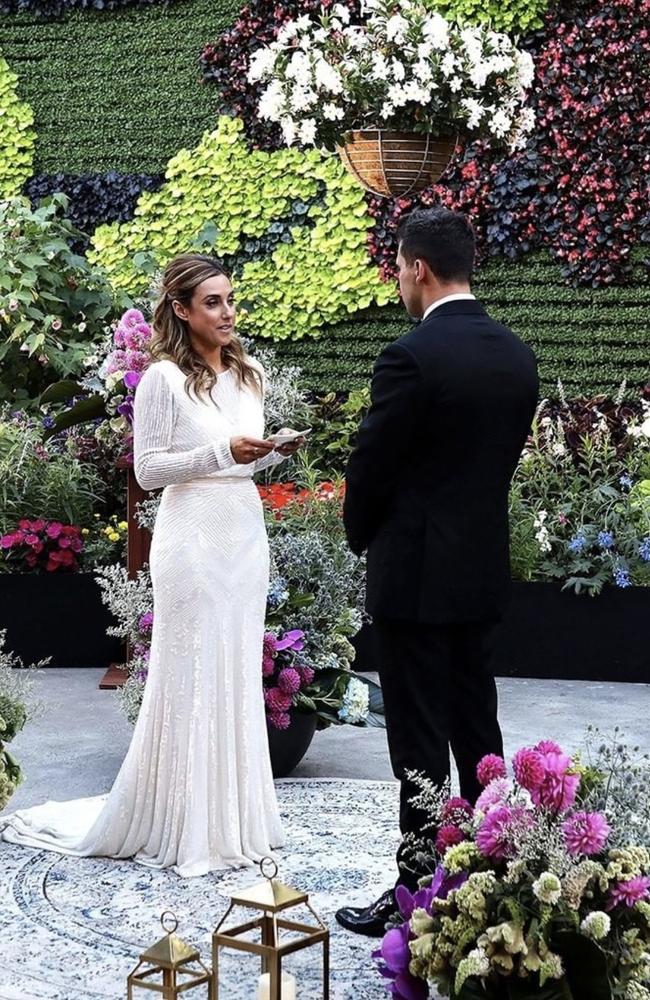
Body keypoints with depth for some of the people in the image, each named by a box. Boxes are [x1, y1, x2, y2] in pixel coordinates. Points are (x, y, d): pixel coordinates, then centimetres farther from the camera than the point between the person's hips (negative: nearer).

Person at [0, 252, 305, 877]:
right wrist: (222, 453, -17)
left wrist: (277, 452, -1)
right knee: (192, 679, -1)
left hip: (245, 536, 6)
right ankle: (186, 829, 10)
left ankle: (233, 816, 21)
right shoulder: (163, 379, -8)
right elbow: (148, 470, -9)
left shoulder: (248, 376, 12)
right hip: (194, 537, -6)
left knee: (238, 676, 10)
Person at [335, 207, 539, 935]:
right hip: (483, 568, 7)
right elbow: (506, 454, 11)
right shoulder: (516, 355, 5)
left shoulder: (411, 357, -18)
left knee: (419, 740, -1)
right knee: (475, 727, 15)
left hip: (415, 573, -7)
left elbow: (370, 467, -11)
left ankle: (417, 893, 6)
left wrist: (362, 538, 8)